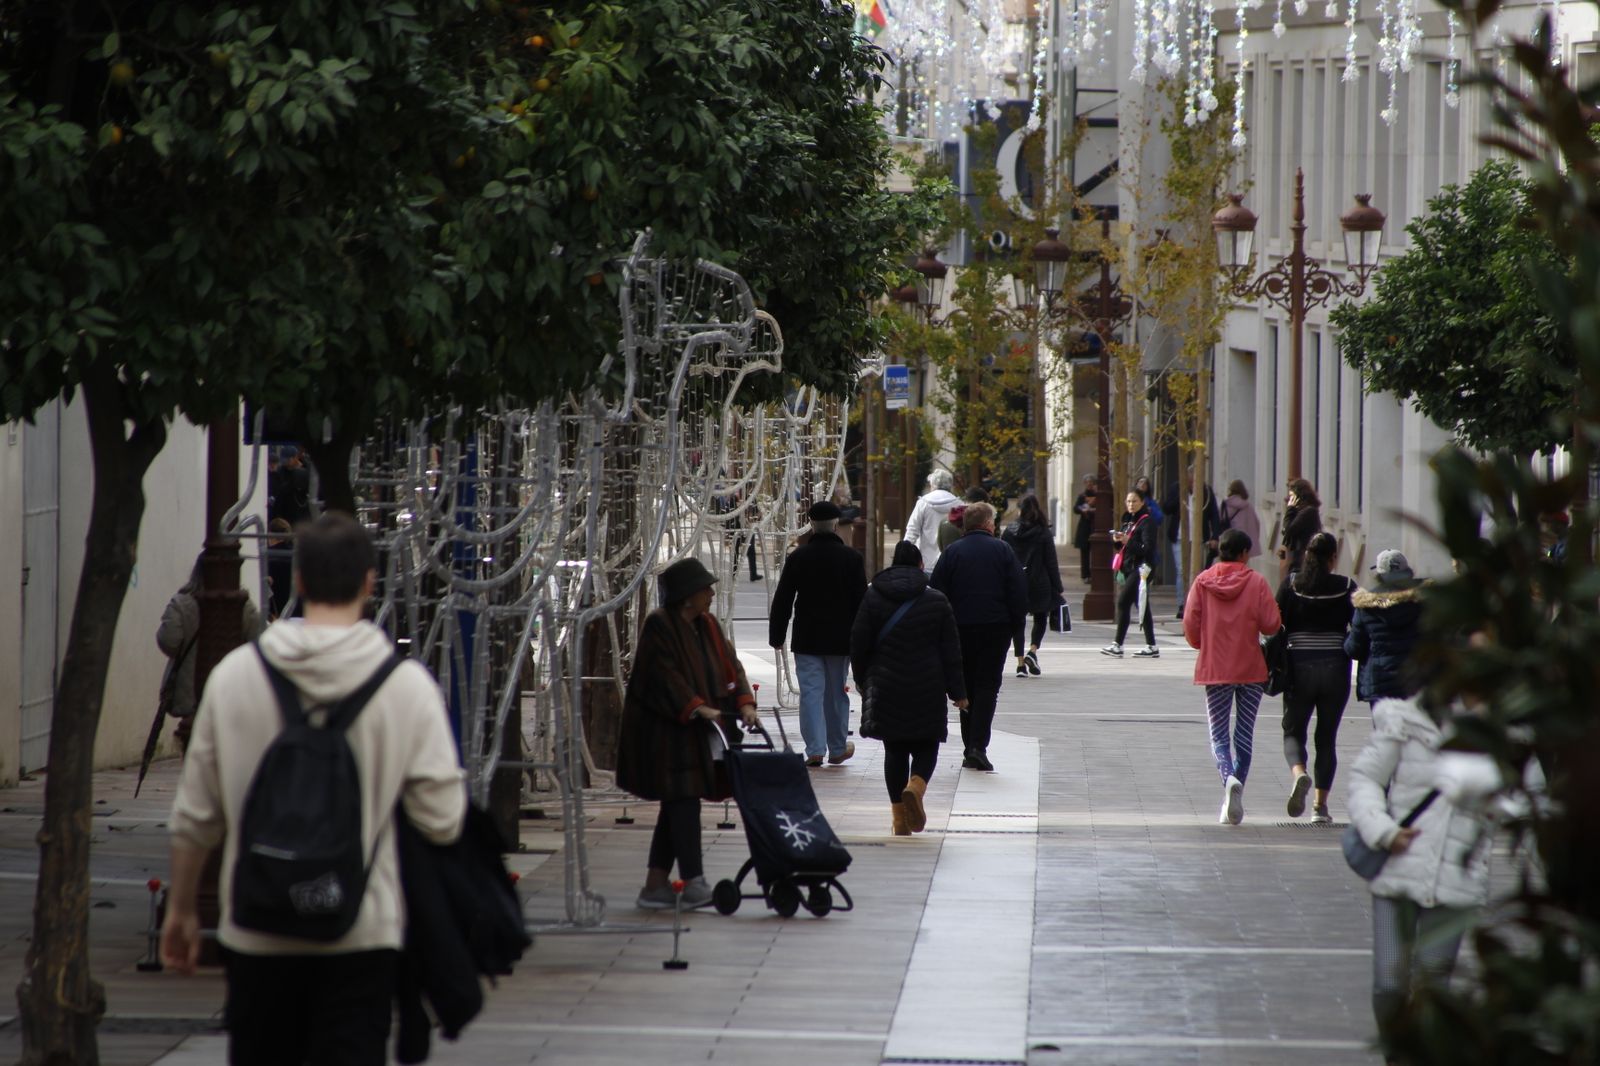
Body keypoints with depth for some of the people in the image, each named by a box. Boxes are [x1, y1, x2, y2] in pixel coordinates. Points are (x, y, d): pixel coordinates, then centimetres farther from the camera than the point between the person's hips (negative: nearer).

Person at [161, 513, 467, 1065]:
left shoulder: (235, 675, -3)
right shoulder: (407, 684, -9)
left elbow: (195, 816, 1)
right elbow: (442, 821, -9)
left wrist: (181, 907, 15)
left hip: (258, 935, 2)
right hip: (363, 935, -2)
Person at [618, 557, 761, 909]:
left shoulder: (708, 626, 12)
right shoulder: (659, 626, -12)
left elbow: (730, 665, 9)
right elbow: (665, 675, -19)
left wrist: (744, 702, -7)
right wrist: (696, 708, -27)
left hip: (697, 733, 8)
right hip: (665, 730, -8)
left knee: (677, 806, 9)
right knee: (683, 801, -11)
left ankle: (655, 885, 15)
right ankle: (693, 883, -11)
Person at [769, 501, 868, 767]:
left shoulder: (798, 557, -4)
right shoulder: (851, 557, -4)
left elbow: (782, 600, -1)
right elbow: (861, 600, -1)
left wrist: (777, 635, 6)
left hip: (807, 638, -1)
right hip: (840, 639, 1)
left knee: (811, 692, 0)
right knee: (836, 693, 12)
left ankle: (815, 750, -9)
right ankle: (837, 748, 22)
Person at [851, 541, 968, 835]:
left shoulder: (872, 598, 0)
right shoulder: (937, 601, -1)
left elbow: (858, 645, 1)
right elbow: (951, 651, 0)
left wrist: (863, 681, 15)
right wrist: (957, 692, 6)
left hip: (886, 689, 1)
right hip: (928, 690, -1)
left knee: (894, 750, 9)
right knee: (926, 747, 10)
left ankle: (899, 819, 7)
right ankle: (915, 787, -22)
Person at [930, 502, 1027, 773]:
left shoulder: (951, 553, 3)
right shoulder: (1002, 550, 0)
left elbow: (936, 593, 1)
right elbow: (1019, 592, -3)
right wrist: (1015, 623, 6)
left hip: (961, 628, 2)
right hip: (996, 628, -2)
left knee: (967, 687, 12)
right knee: (988, 687, -1)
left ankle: (969, 749, 12)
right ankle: (978, 746, -15)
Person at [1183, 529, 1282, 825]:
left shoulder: (1202, 581, -3)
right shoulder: (1256, 582, -6)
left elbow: (1190, 625, -5)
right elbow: (1271, 625, -11)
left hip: (1214, 668, 0)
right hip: (1250, 668, 0)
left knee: (1219, 734, 5)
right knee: (1244, 734, 11)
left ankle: (1229, 778, -23)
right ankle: (1234, 798, 9)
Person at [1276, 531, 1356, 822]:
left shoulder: (1291, 584, -2)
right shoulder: (1346, 587, -3)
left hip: (1300, 667, 0)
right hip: (1335, 667, 0)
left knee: (1293, 730, 12)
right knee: (1327, 737, 11)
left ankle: (1299, 774, -20)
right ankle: (1320, 805, 7)